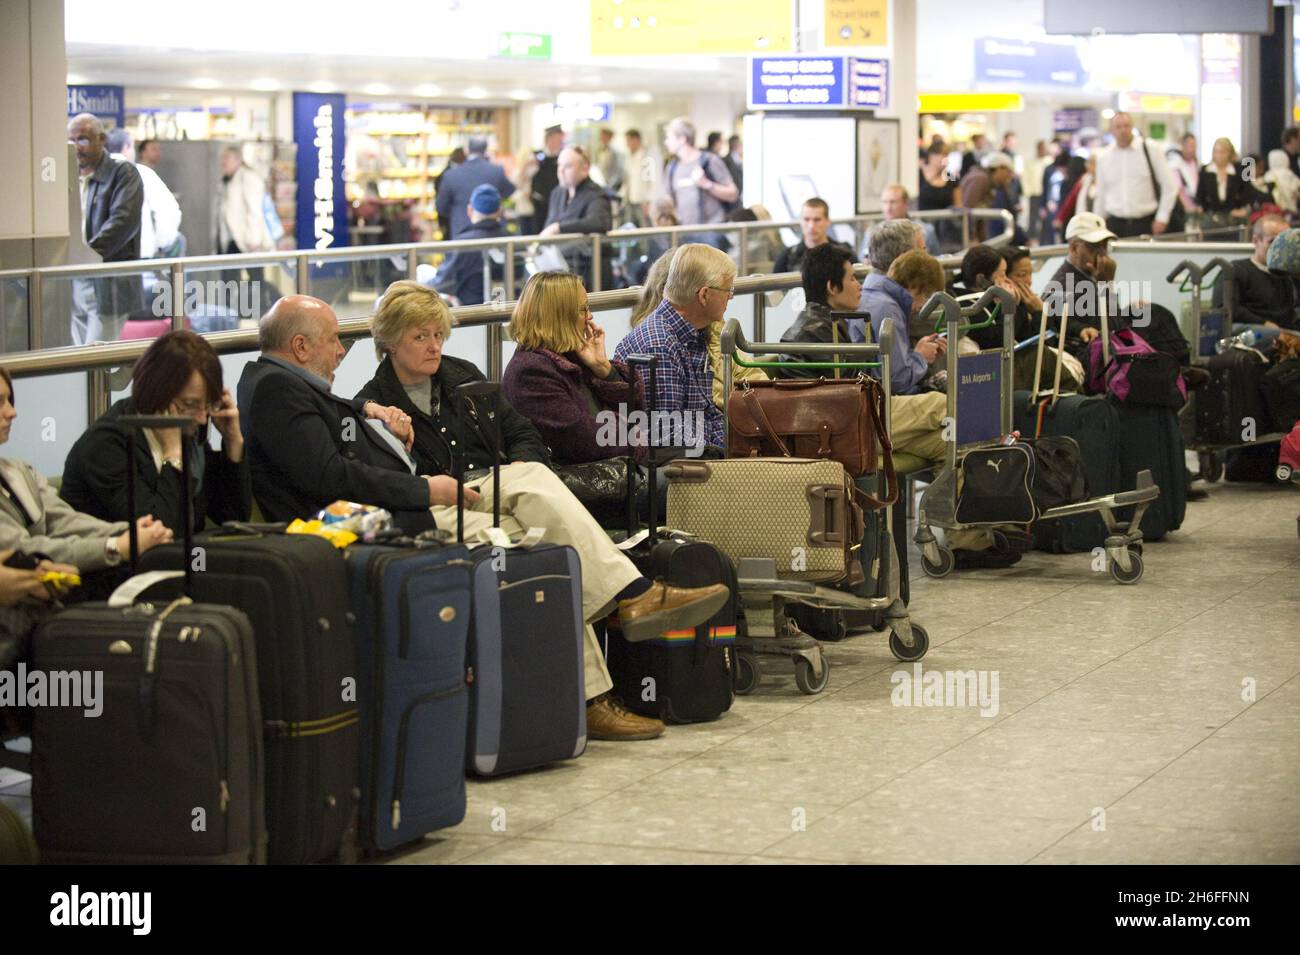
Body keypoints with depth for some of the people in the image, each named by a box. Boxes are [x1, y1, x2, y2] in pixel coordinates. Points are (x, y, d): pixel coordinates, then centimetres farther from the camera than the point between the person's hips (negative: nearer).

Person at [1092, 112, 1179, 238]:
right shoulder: (1103, 158, 9)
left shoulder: (1150, 149, 0)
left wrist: (1162, 218, -4)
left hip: (1145, 223, -2)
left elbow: (1170, 186, 2)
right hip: (1115, 224, 2)